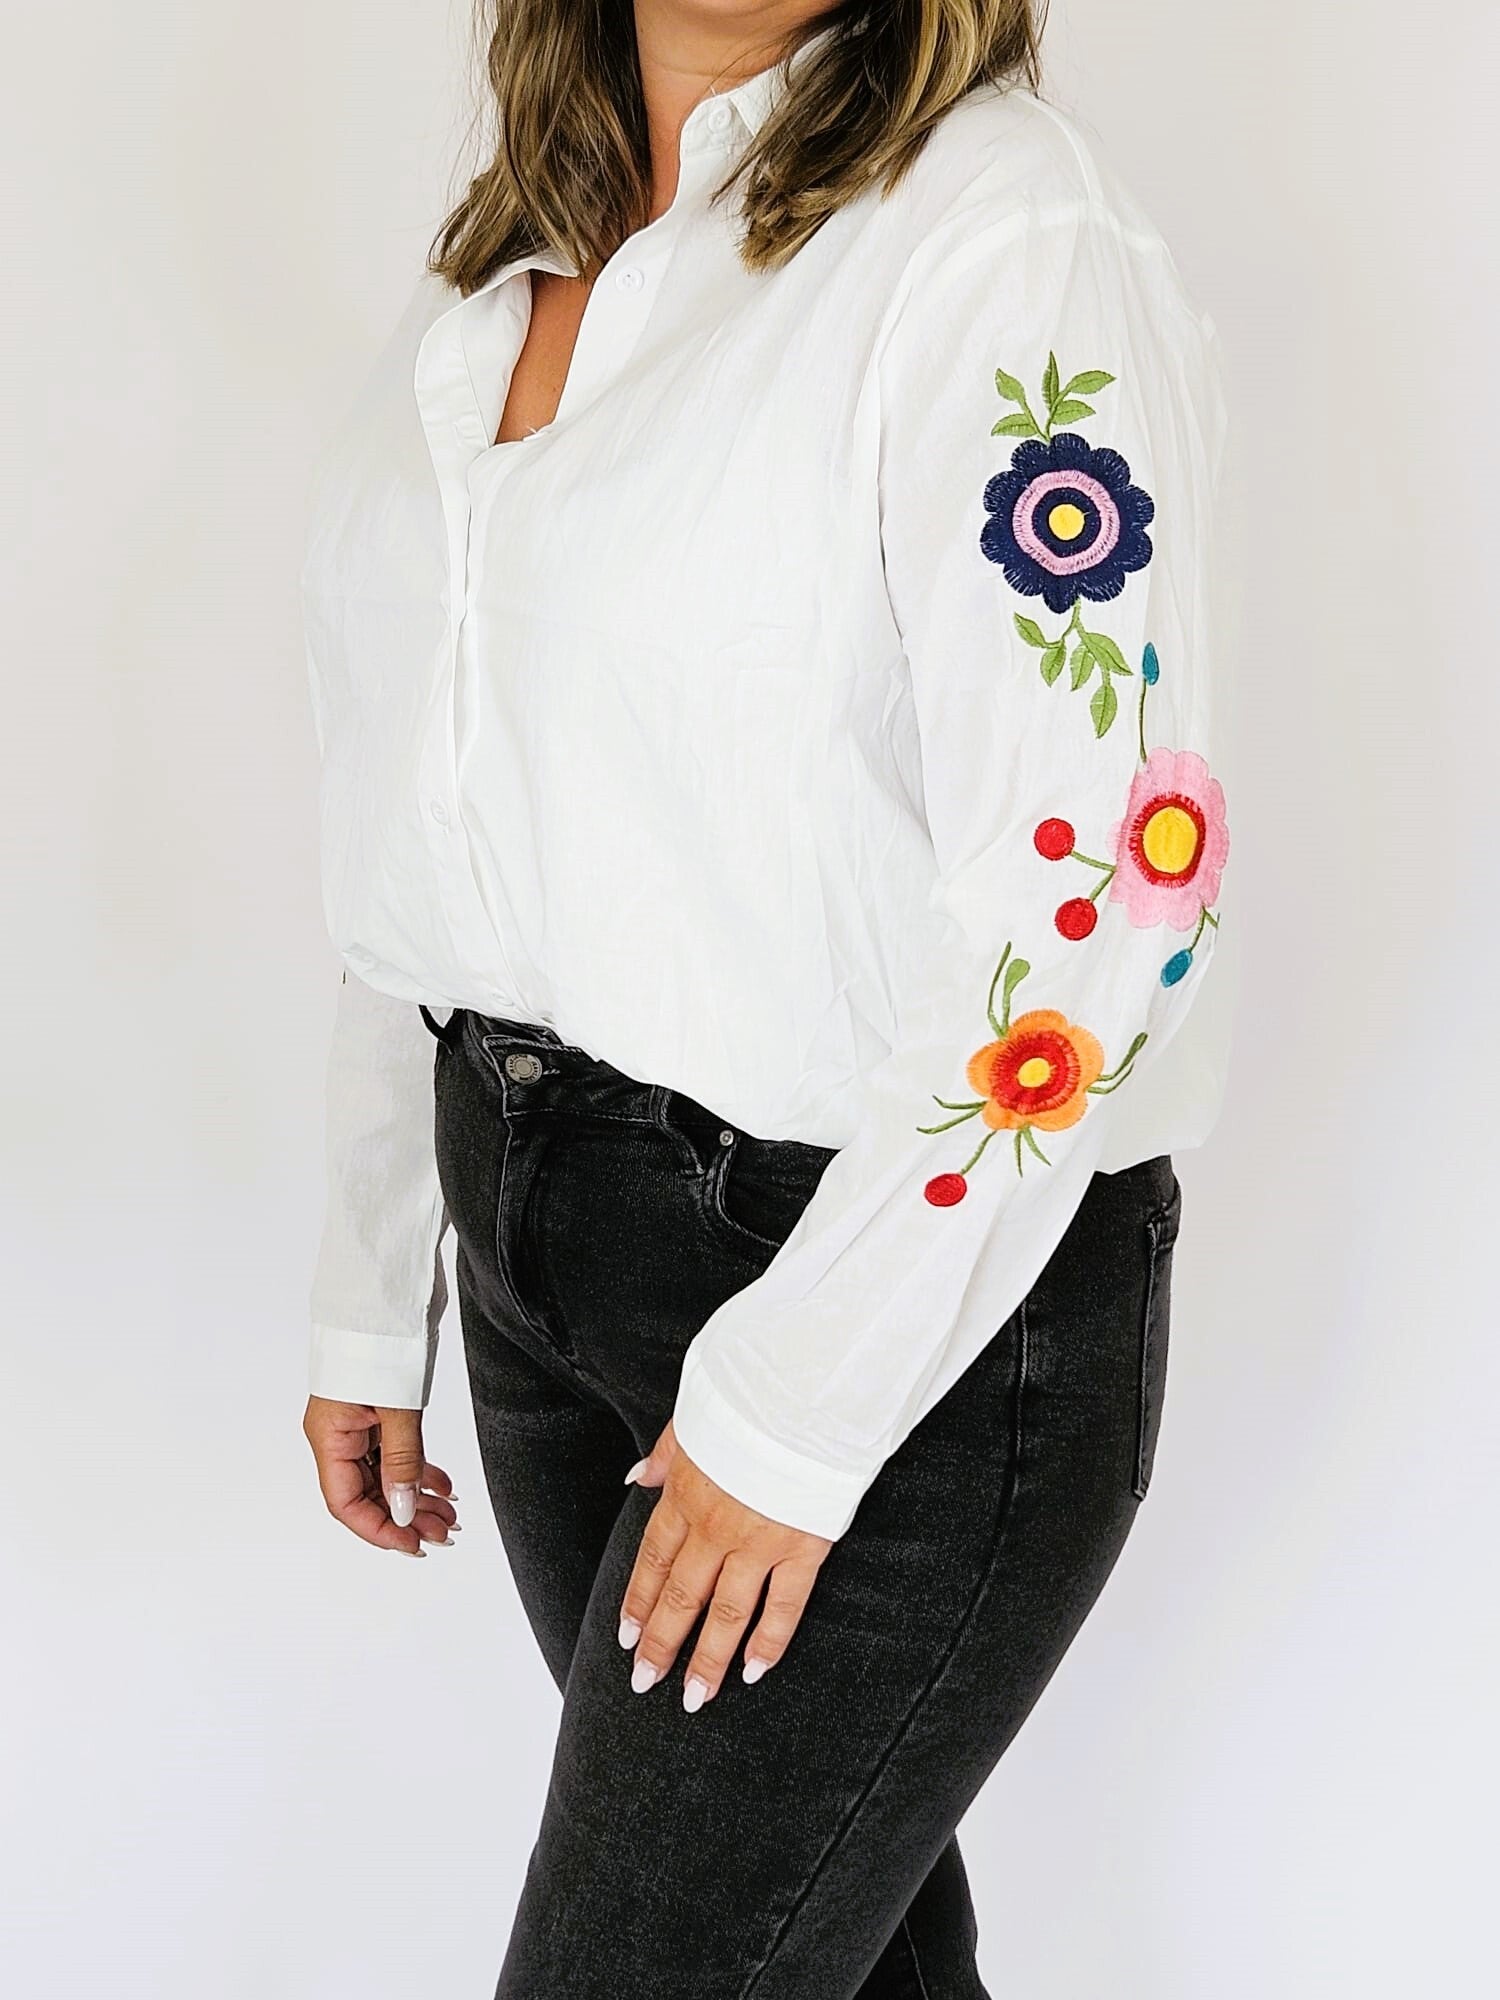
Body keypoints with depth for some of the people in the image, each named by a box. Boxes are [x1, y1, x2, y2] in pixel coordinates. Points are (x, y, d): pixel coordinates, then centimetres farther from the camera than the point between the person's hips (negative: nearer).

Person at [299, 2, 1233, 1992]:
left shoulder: (1004, 230, -15)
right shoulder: (499, 272, 9)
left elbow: (1096, 877, -21)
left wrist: (789, 1407, -18)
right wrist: (371, 1303, 15)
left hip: (906, 1288, -6)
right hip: (547, 1236, 7)